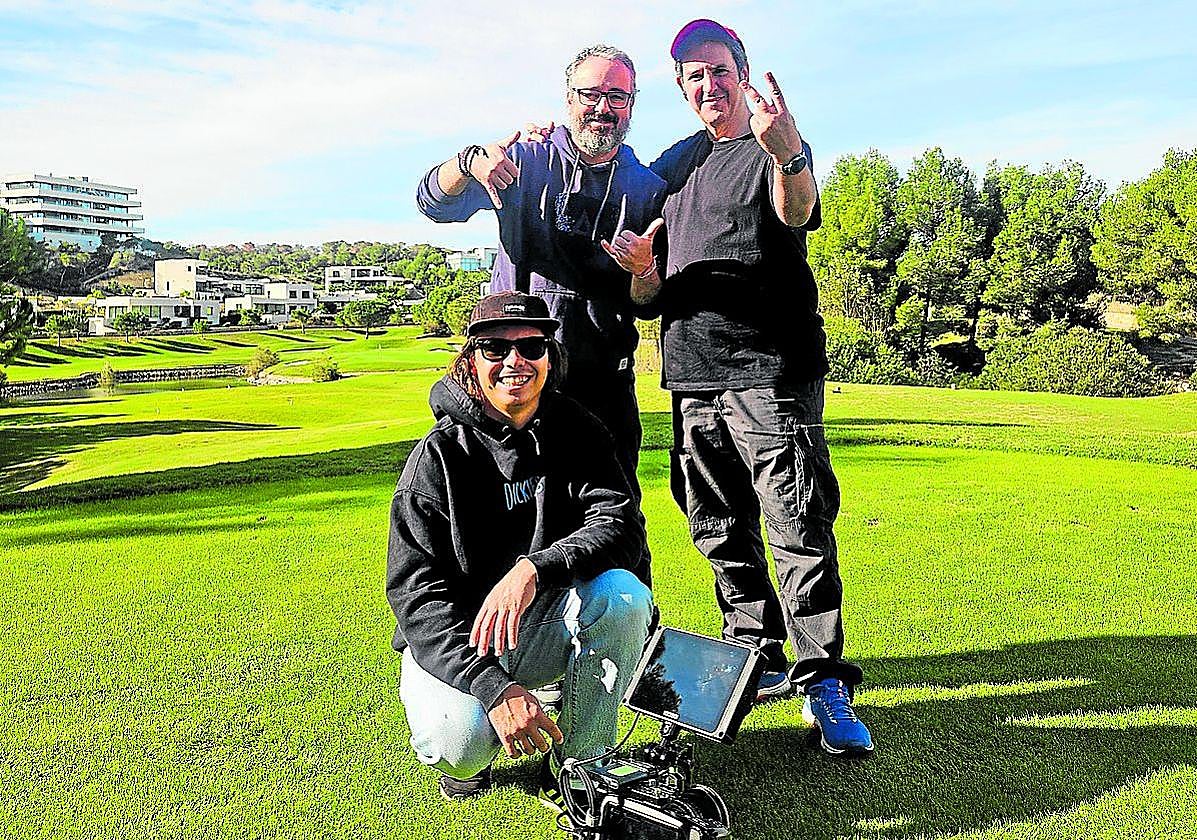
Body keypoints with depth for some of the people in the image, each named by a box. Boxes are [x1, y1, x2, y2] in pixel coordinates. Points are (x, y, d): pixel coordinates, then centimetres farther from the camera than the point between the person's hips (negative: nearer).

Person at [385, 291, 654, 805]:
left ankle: (575, 766, -8)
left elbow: (622, 526, -17)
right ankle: (474, 754, 11)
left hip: (546, 627, 2)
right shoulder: (440, 454, -13)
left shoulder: (577, 431, -4)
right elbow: (414, 590, -19)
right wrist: (494, 686, -32)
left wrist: (534, 568, -37)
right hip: (453, 632, -2)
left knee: (624, 593, -27)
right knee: (457, 747, -29)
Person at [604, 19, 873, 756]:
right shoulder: (672, 165, 19)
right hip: (691, 371, 6)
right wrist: (639, 268, -6)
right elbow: (651, 290, 18)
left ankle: (825, 681, -2)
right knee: (722, 529, 10)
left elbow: (797, 210, -20)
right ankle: (759, 656, 23)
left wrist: (786, 156, -42)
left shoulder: (778, 146, 5)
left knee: (799, 525, -9)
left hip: (770, 368, -5)